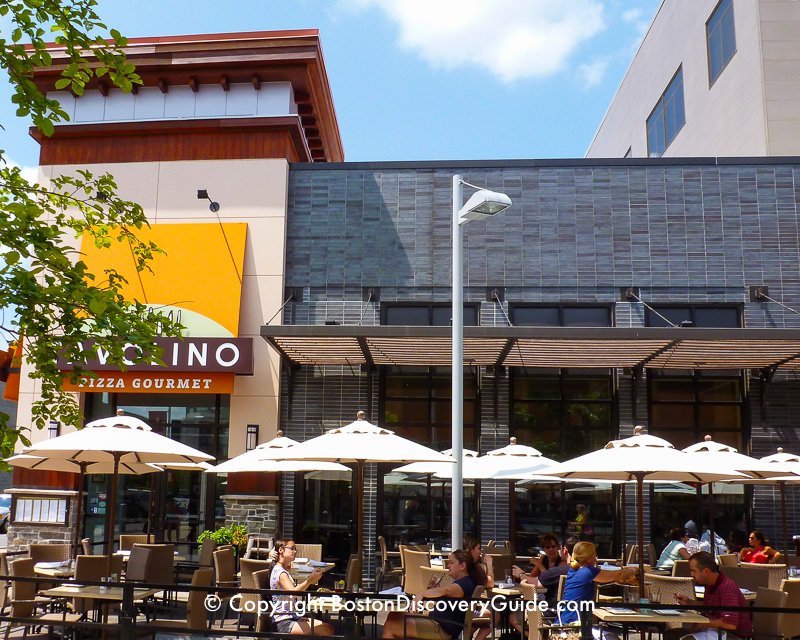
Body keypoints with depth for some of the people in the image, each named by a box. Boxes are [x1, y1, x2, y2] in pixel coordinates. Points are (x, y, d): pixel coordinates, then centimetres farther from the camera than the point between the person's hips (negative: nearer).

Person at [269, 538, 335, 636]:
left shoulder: (284, 571, 18)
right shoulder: (280, 572, -14)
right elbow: (293, 592, -29)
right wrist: (310, 580, -36)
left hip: (292, 617, 10)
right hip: (283, 623, -10)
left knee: (328, 628, -4)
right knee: (324, 631, -20)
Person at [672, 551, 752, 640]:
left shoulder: (727, 588, -24)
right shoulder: (710, 585, 4)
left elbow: (730, 624, -30)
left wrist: (700, 624, -23)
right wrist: (688, 602, 6)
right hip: (716, 628, 9)